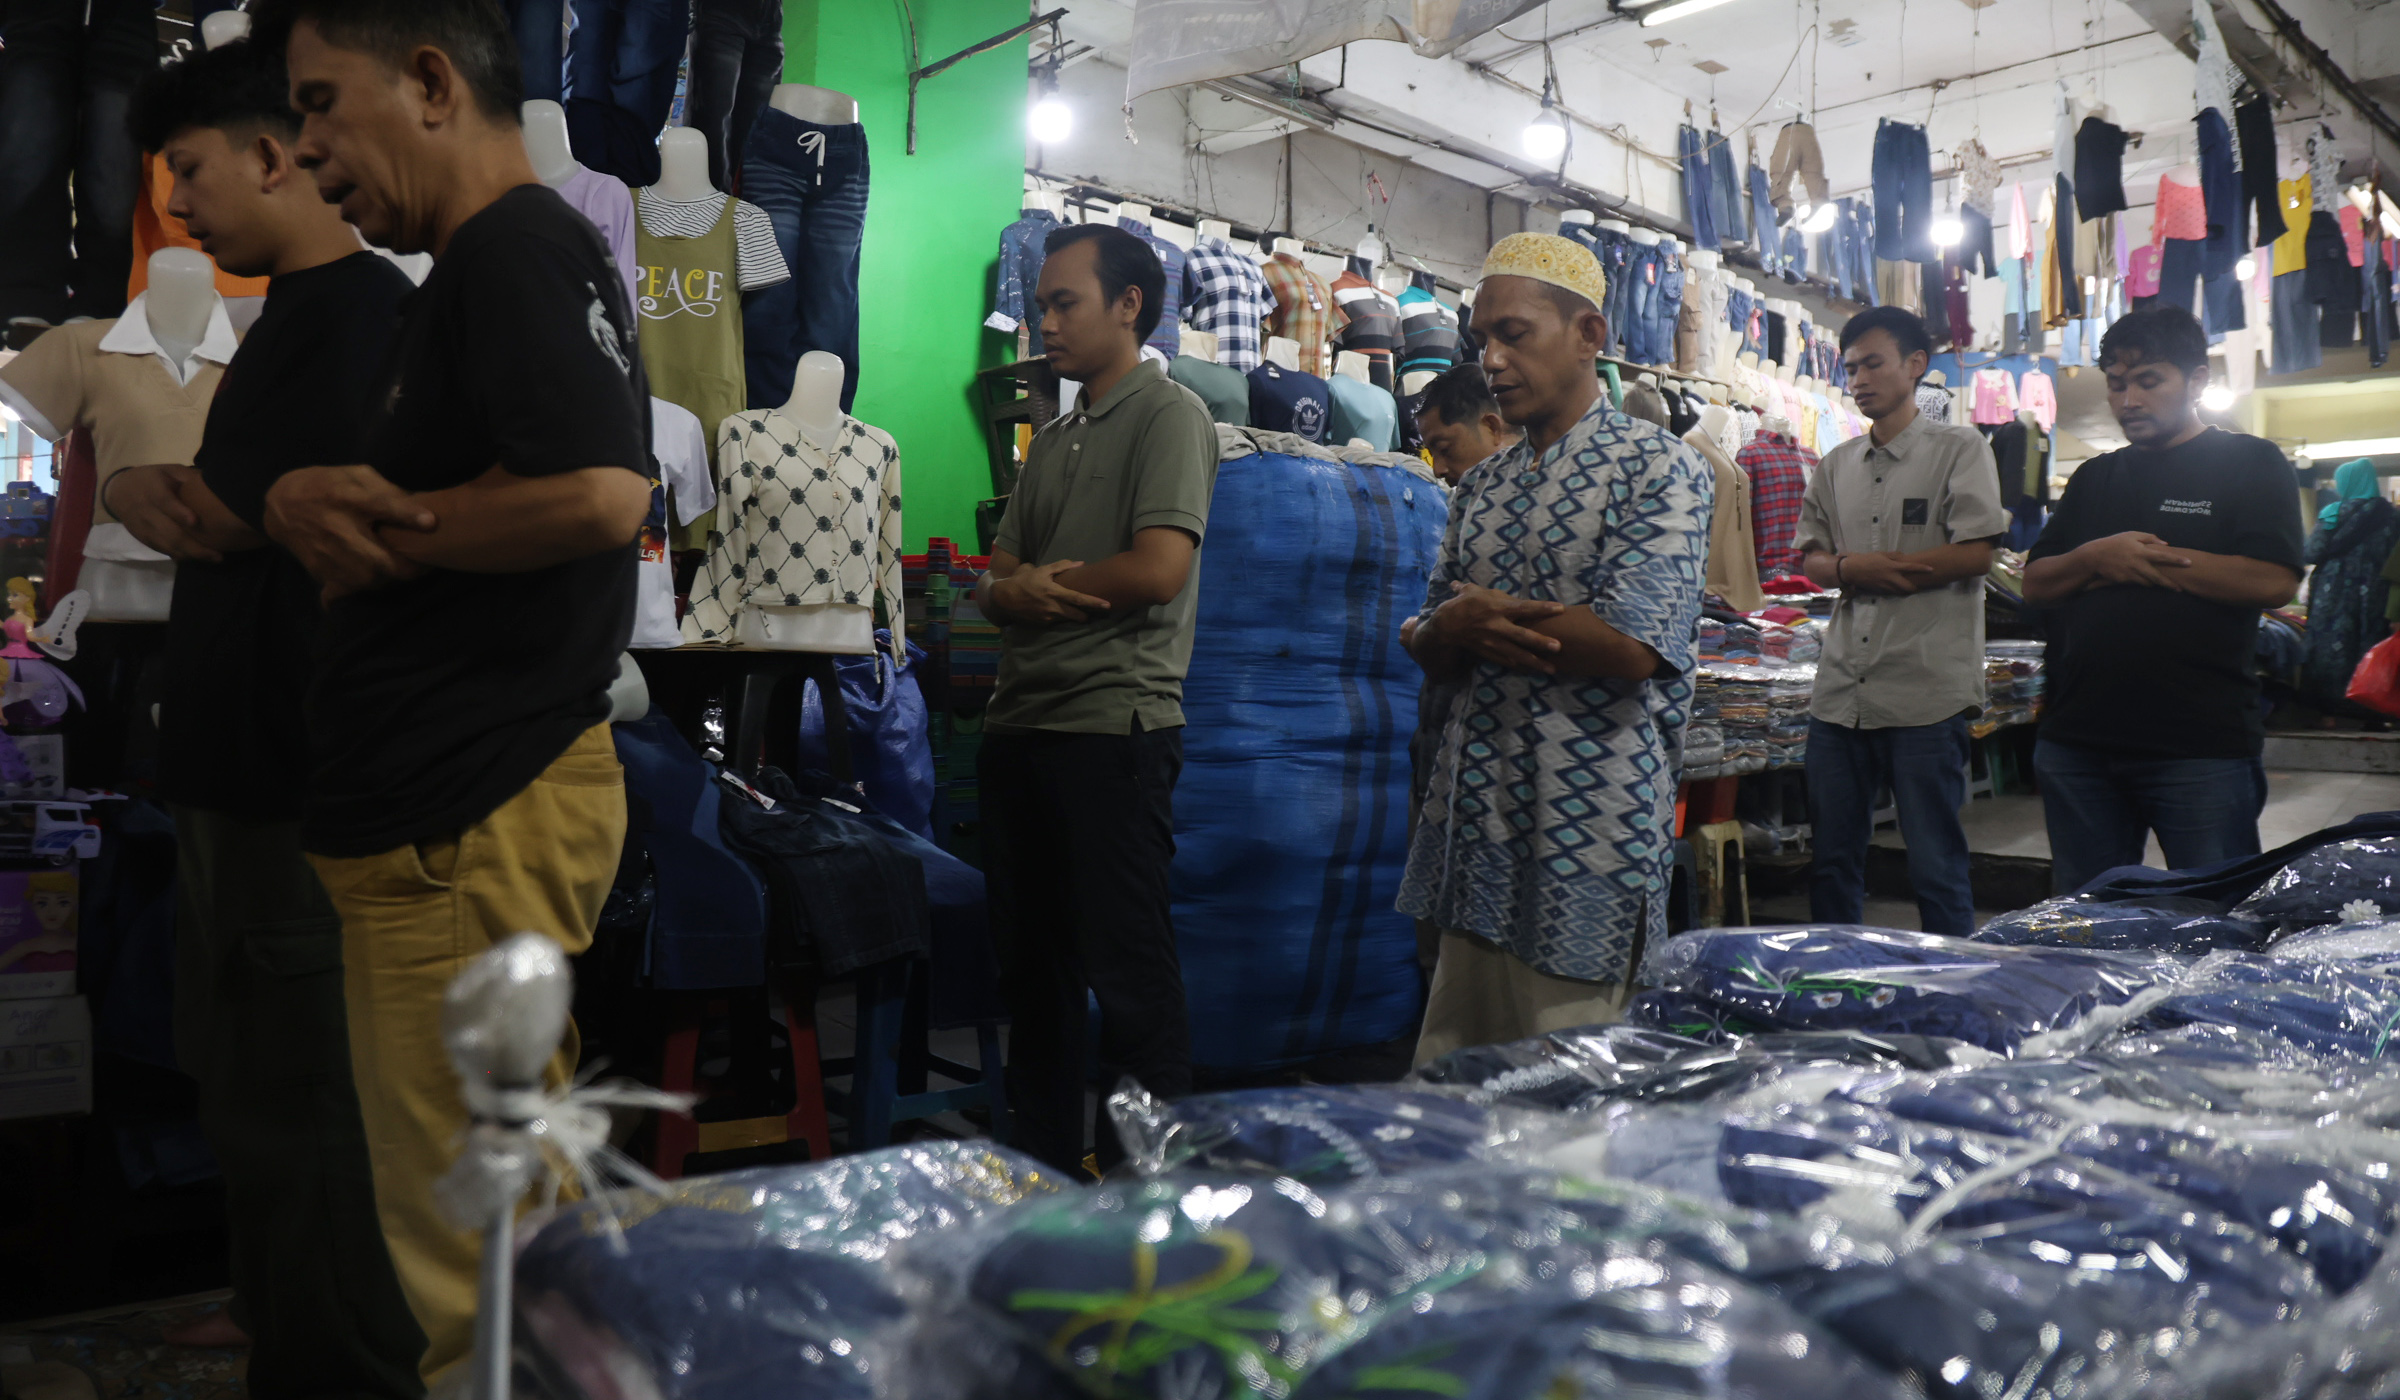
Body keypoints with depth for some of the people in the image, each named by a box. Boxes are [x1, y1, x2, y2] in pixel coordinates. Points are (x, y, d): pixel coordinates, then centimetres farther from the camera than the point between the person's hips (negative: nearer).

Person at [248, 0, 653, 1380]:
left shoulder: (519, 246, -10)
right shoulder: (474, 270, 21)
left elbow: (596, 489, -27)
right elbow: (414, 514, 24)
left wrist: (368, 523, -11)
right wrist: (305, 503, 1)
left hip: (471, 817, -10)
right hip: (437, 801, 10)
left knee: (472, 1262, -2)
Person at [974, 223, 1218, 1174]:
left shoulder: (1169, 415, -3)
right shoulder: (1052, 441, 21)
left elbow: (1158, 567, -16)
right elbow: (996, 577, 16)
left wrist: (1034, 582, -3)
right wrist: (1014, 590, -9)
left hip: (1114, 723, -8)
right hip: (1020, 723, 8)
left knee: (1127, 968, -4)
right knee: (1031, 960, 13)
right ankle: (1042, 1164, 25)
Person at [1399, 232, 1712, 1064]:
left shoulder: (1659, 471, -5)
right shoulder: (1481, 488, 15)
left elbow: (1630, 647, -18)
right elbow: (1429, 650, 13)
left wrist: (1486, 611, -6)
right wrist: (1457, 630, -11)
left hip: (1589, 830, -6)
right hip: (1476, 821, 6)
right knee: (1453, 1073, 9)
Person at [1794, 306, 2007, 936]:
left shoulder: (1959, 449, 0)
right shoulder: (1837, 464, 17)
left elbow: (1976, 555, -9)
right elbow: (1809, 558, 14)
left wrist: (1875, 568, -8)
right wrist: (1853, 567, -7)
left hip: (1925, 693, -5)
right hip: (1841, 691, 6)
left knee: (1936, 868, 1)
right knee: (1831, 860, 11)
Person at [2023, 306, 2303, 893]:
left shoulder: (2251, 463, 2)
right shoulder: (2094, 478, 19)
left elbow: (2273, 581, -13)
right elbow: (2035, 584, 13)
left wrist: (2140, 560, -9)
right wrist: (2097, 557, -8)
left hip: (2202, 749, -5)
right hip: (2078, 742, 5)